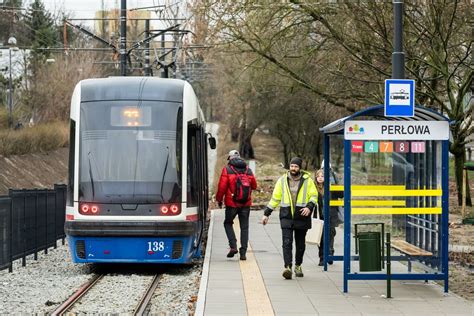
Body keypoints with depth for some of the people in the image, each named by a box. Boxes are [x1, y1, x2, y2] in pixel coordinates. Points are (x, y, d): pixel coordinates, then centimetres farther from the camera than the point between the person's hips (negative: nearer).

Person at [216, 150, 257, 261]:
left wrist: (219, 200, 4)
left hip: (232, 203, -3)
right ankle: (243, 252, 4)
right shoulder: (248, 170, 6)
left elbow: (222, 187, -8)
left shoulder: (227, 169, -5)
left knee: (228, 223, 16)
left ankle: (233, 246, -2)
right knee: (244, 227, 8)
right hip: (246, 203, 3)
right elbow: (254, 186, 13)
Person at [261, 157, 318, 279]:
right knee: (287, 242, -13)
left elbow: (314, 196, 4)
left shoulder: (307, 180, 3)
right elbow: (275, 198, 12)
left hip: (302, 216, 0)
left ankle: (298, 266, 28)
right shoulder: (282, 180, 7)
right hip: (286, 216, 0)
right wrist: (266, 214, 11)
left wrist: (309, 207, -16)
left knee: (300, 244, 11)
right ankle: (288, 267, -19)